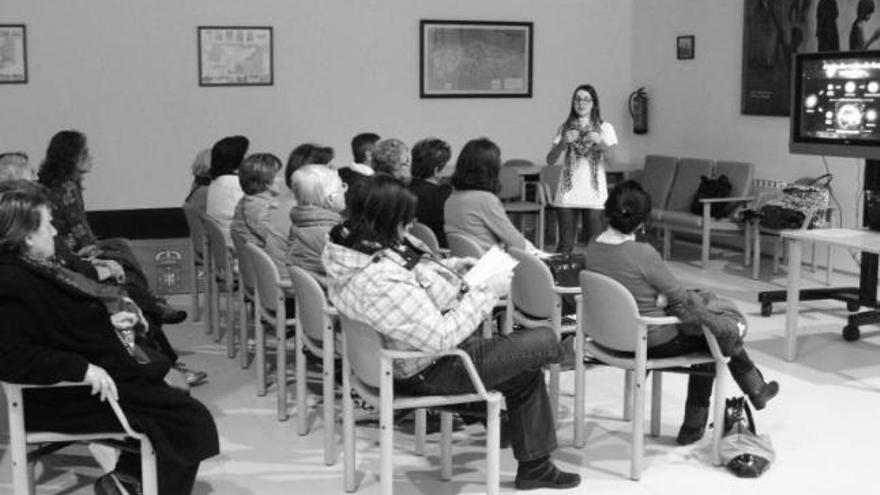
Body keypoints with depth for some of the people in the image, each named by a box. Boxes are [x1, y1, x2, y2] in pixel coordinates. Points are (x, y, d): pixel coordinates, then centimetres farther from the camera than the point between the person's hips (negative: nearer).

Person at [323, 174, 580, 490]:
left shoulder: (354, 244, -8)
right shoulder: (380, 282, -38)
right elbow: (440, 338, -31)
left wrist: (451, 268, 1)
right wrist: (486, 292, -23)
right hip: (431, 370, -10)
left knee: (526, 372, 21)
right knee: (544, 340, 1)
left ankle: (534, 466, 34)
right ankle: (552, 354, 40)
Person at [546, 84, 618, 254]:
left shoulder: (605, 128, 5)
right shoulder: (565, 128, 9)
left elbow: (611, 160, -5)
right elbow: (550, 160, 2)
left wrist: (601, 142, -22)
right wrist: (563, 142, -15)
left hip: (594, 195, -1)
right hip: (568, 194, 1)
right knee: (565, 245, 0)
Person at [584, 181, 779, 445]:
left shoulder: (593, 247, -7)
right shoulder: (643, 253, -29)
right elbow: (680, 296, -16)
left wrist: (656, 298, -1)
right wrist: (662, 299, 4)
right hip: (651, 342, -7)